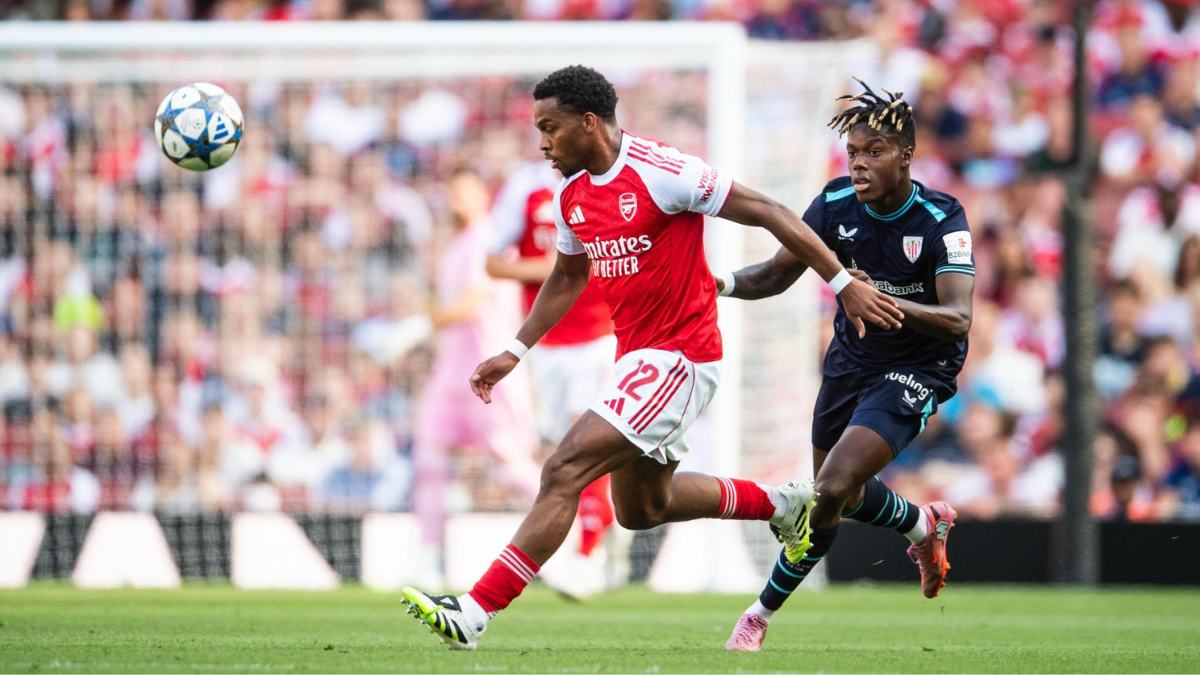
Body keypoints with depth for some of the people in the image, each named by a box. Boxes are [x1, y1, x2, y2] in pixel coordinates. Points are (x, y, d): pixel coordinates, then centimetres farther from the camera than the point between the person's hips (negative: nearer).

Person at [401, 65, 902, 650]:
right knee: (642, 508, 21)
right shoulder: (571, 196, 6)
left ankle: (473, 613, -21)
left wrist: (844, 284, -13)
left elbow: (768, 213, -14)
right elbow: (568, 277, 24)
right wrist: (515, 352, 19)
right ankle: (782, 503, 39)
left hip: (678, 357, -10)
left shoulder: (660, 173, -19)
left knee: (564, 472, -18)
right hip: (638, 358, 10)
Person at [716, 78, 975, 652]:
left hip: (915, 371, -6)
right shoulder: (836, 204, -9)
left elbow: (957, 319, -30)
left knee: (833, 489, -19)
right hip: (850, 361, 6)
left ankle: (764, 611, -2)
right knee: (843, 495, 18)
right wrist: (726, 283, -20)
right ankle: (925, 525, 50)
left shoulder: (941, 220, -22)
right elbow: (779, 272, 1)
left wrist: (883, 301, -46)